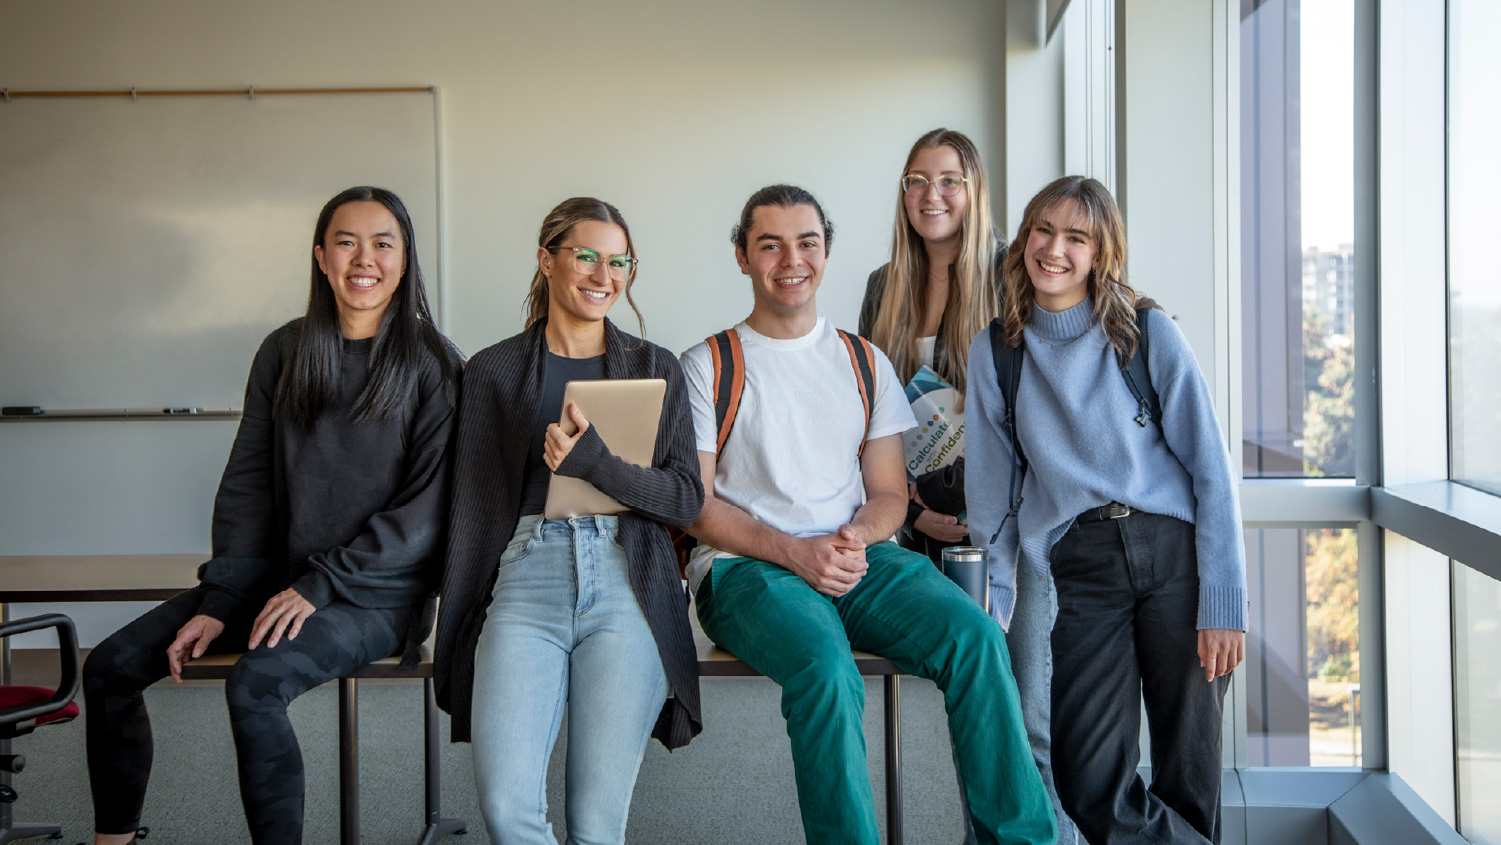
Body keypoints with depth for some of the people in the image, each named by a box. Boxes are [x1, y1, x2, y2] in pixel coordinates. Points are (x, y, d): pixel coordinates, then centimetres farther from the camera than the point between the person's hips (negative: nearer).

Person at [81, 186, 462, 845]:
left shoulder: (433, 365, -8)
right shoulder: (285, 352, 7)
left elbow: (426, 510, -12)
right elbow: (247, 482, 7)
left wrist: (320, 584, -17)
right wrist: (219, 601, -3)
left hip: (376, 593, -6)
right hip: (274, 575, 6)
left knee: (254, 684, -31)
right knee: (110, 667, -1)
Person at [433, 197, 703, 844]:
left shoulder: (655, 369, 16)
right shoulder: (495, 371, 14)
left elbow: (687, 499, 6)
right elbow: (473, 507, 13)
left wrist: (595, 463, -11)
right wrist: (457, 632, 7)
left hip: (627, 583, 0)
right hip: (527, 578, 0)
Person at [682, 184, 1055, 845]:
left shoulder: (865, 363, 17)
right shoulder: (708, 365, 6)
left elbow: (889, 493, 15)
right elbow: (694, 505, -1)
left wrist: (858, 536, -9)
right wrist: (794, 552, -15)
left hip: (859, 557, 3)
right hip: (747, 567, -3)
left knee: (975, 636, -24)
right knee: (827, 668, -35)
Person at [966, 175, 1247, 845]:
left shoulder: (1149, 333, 2)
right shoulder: (995, 353, 8)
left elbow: (1210, 469, 0)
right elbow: (991, 495, 13)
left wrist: (1223, 602, -7)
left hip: (1175, 549, -1)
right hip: (1083, 568, 2)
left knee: (1190, 779, 2)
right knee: (1089, 787, -9)